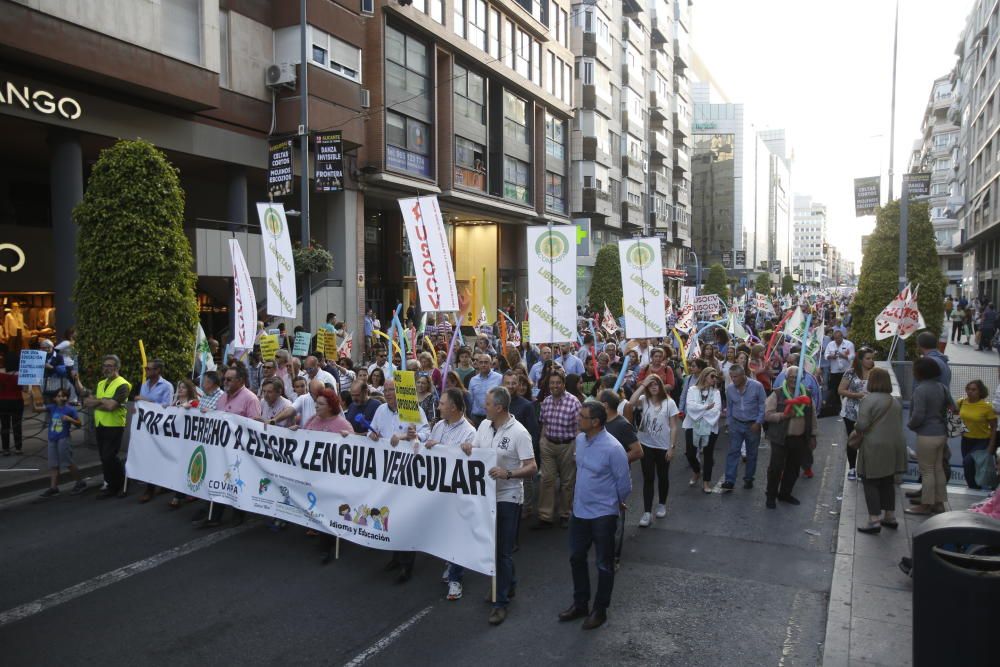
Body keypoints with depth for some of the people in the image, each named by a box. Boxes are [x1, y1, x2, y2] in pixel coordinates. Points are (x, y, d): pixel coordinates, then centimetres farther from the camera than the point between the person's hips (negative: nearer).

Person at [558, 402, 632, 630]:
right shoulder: (580, 439, -2)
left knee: (604, 565, 10)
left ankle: (600, 610, 27)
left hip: (603, 514, -7)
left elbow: (624, 482, -14)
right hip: (579, 510, 7)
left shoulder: (612, 448, -25)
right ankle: (580, 603, 35)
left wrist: (617, 503, 3)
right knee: (576, 558, 18)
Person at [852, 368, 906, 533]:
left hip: (874, 447, -7)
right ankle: (890, 517, 27)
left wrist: (856, 426, 1)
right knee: (888, 482, 18)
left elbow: (862, 425, -19)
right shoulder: (895, 402, 11)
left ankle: (874, 521, -1)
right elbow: (899, 422, 15)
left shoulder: (868, 399, -14)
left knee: (871, 484, 1)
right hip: (894, 446, 7)